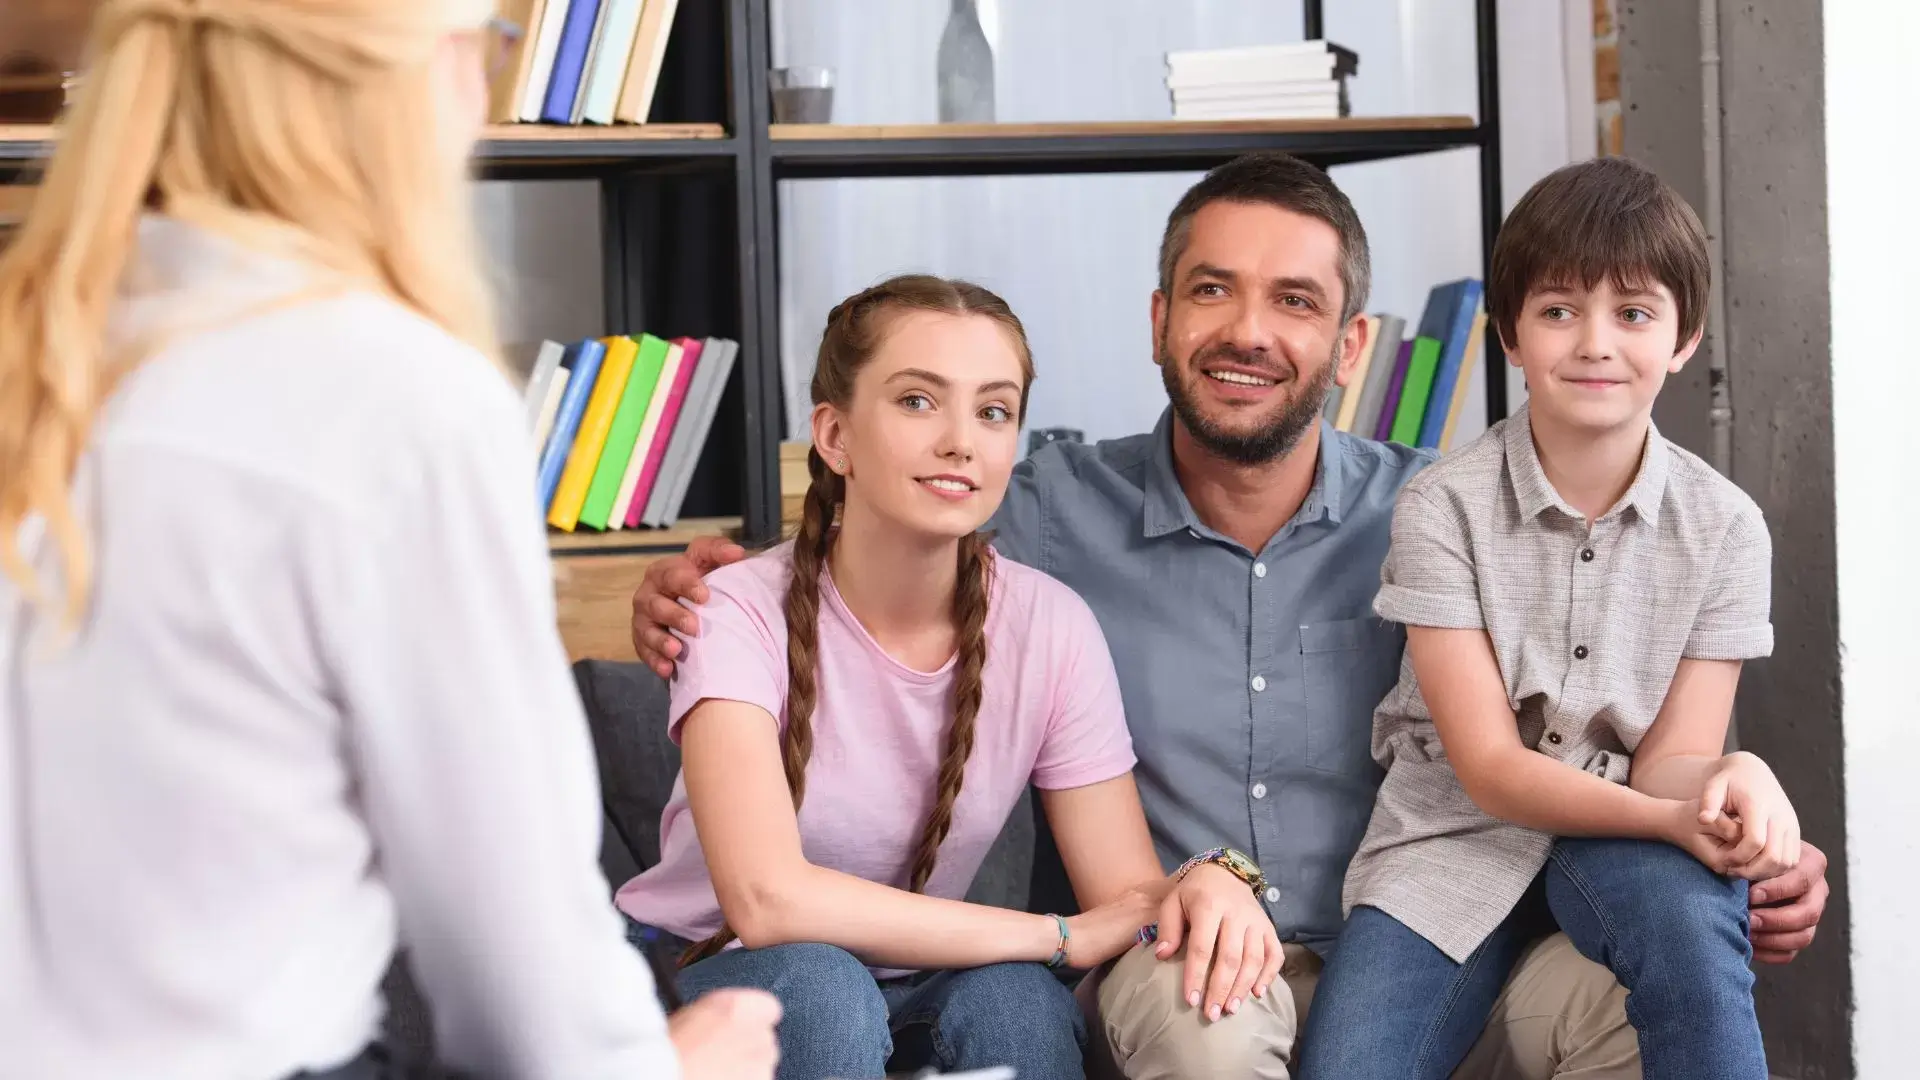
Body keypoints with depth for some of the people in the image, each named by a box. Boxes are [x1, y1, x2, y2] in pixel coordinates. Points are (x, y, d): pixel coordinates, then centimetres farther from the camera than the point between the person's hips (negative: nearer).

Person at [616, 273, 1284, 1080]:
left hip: (915, 990, 3)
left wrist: (1207, 880, -37)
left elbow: (1130, 895, -11)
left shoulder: (1049, 627, -10)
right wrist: (1060, 936, -29)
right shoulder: (744, 614, -20)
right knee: (817, 986, -35)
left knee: (1013, 1002, -30)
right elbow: (769, 900, -33)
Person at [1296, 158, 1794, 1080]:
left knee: (1686, 910, -35)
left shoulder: (1723, 527, -5)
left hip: (1622, 839, 1)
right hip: (1453, 835, 0)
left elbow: (1673, 757, -6)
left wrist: (1730, 783, -32)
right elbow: (1489, 767, -14)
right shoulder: (1442, 507, -11)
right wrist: (1669, 817, -30)